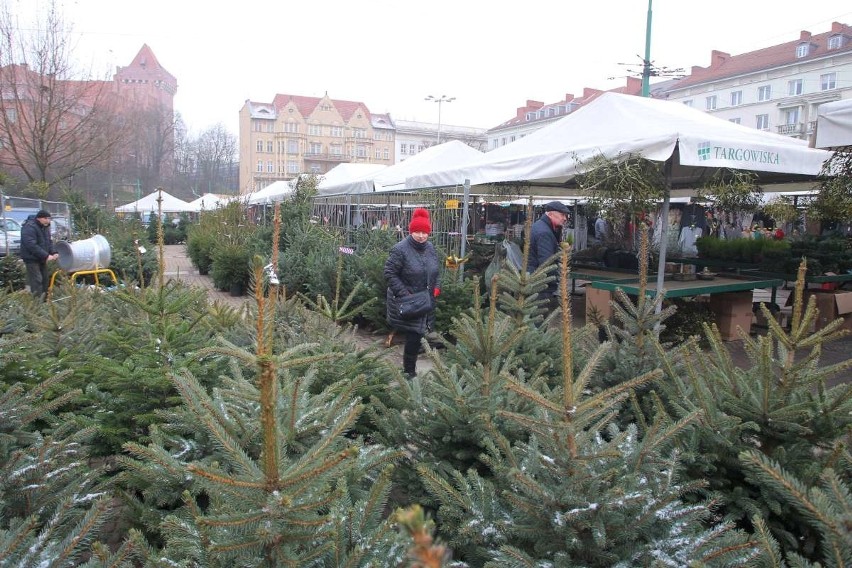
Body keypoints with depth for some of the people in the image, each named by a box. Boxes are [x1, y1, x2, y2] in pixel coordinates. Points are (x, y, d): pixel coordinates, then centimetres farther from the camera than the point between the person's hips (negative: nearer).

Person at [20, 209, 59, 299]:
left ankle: (45, 298, 20)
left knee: (45, 279, 11)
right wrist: (46, 256, -28)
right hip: (32, 258, -9)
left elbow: (49, 241, 12)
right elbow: (31, 245, -27)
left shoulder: (45, 227, 9)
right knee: (36, 280, -13)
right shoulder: (29, 227, -20)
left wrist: (53, 252, -6)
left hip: (42, 259, 9)